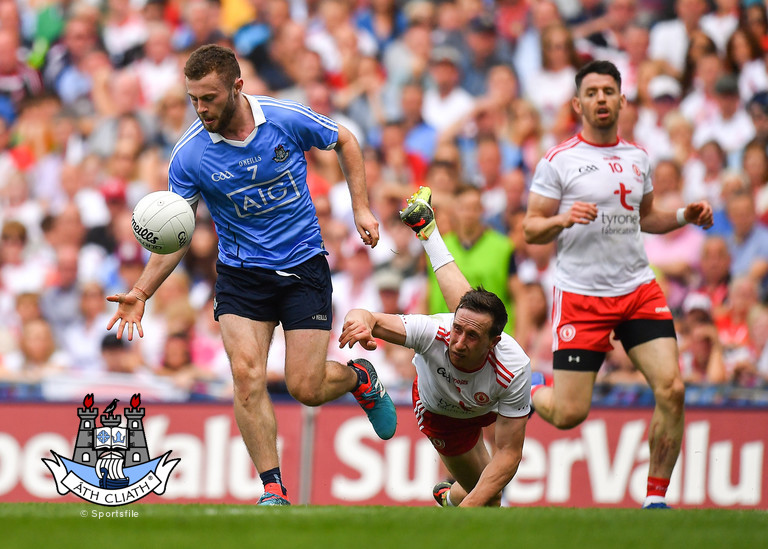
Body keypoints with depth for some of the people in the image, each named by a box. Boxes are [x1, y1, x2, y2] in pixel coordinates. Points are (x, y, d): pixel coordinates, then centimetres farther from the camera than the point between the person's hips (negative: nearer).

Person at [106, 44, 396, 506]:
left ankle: (360, 377, 31)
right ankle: (274, 491, -6)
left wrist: (361, 207, 1)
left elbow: (345, 142, 7)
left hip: (303, 267, -1)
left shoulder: (288, 119, -14)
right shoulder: (189, 156, -13)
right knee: (247, 375, -18)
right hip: (241, 273, 1)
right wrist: (142, 291, -17)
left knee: (306, 388, -5)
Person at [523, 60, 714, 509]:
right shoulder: (559, 161, -4)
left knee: (672, 389, -13)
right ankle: (529, 392, 31)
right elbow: (531, 229, -2)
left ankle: (656, 498, 0)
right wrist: (563, 219, -22)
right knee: (569, 415, -6)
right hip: (581, 297, -4)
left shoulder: (638, 158, 10)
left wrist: (685, 217, 8)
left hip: (639, 290, 4)